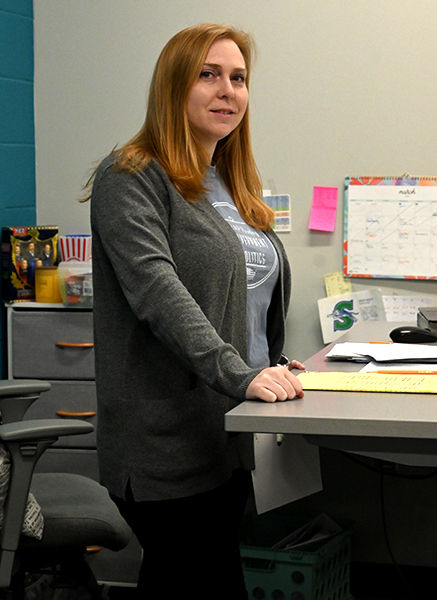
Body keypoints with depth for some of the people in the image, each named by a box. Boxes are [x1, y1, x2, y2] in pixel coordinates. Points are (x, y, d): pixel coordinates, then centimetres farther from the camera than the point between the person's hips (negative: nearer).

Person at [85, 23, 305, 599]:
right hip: (167, 441, -8)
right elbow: (158, 290, -22)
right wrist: (240, 376, -31)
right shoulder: (131, 180, -9)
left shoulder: (231, 184, 18)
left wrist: (274, 367, 13)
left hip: (232, 433, 8)